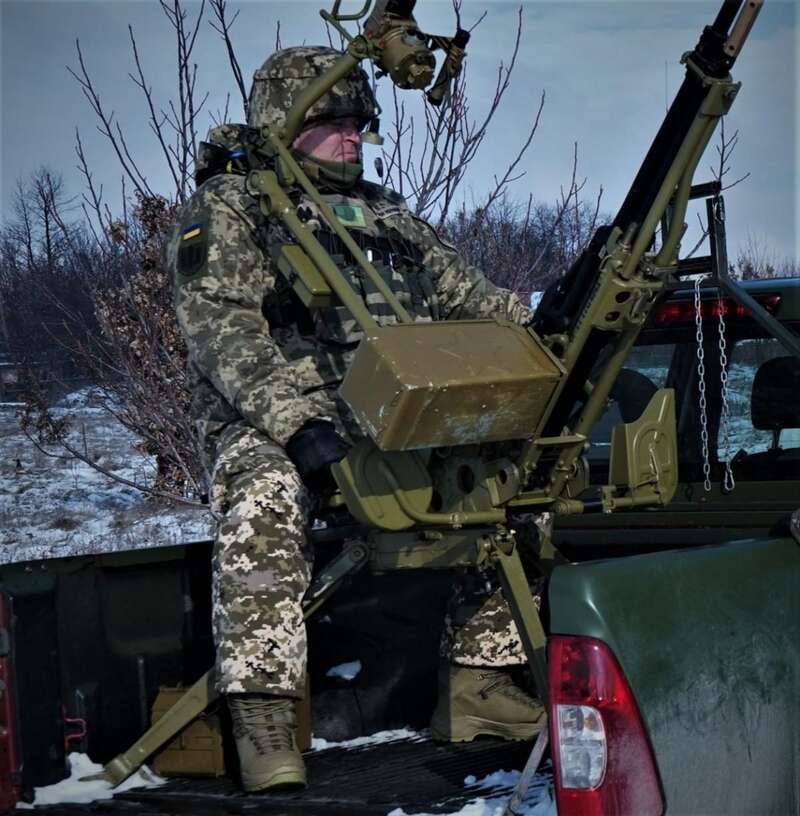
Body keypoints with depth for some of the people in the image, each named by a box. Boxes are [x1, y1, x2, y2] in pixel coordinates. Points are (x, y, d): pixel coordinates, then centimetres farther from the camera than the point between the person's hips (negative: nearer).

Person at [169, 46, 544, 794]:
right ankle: (262, 712, -37)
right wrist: (298, 422, -27)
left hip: (389, 419, 6)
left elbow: (468, 298, 20)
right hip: (268, 424, -6)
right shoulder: (225, 210, 3)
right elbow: (223, 332, -12)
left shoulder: (382, 214, 24)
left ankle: (477, 682, -5)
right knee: (265, 497, -38)